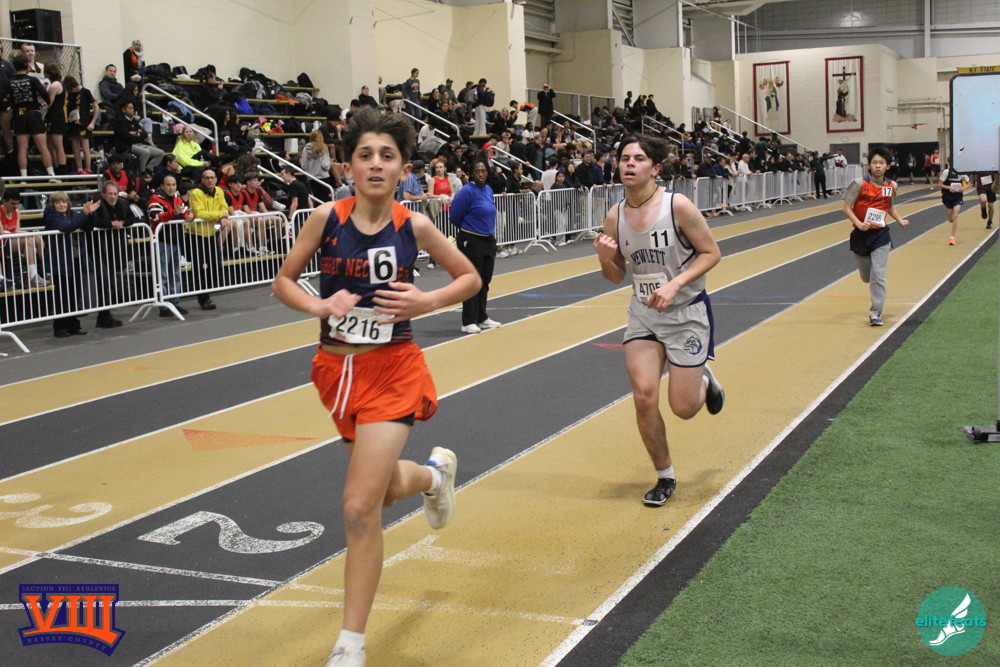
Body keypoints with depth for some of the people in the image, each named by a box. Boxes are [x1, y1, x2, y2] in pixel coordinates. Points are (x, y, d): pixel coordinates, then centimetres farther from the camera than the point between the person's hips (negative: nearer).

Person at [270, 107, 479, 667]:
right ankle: (436, 472, 58)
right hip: (338, 369, 3)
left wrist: (427, 302, -12)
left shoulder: (413, 226, -8)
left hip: (393, 371, -3)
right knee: (386, 489, 20)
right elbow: (283, 282, 3)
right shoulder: (327, 218, -6)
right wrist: (320, 305, -16)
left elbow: (470, 277, 5)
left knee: (361, 509, -11)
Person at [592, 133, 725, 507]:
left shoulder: (678, 206, -16)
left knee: (683, 408, -2)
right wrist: (605, 258, -16)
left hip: (686, 313, -3)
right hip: (643, 313, 4)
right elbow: (617, 276, 6)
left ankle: (704, 381, 37)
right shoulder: (615, 217, -3)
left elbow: (711, 253, -12)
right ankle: (665, 477, 13)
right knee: (644, 396, -8)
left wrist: (675, 284, -24)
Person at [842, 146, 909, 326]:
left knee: (878, 274, -10)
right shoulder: (859, 184, -10)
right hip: (861, 235, -1)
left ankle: (876, 313, -3)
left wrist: (900, 220, 4)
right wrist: (858, 223, -24)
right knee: (866, 276, 12)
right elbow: (847, 208, -9)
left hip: (881, 235, 1)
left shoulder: (891, 186, 1)